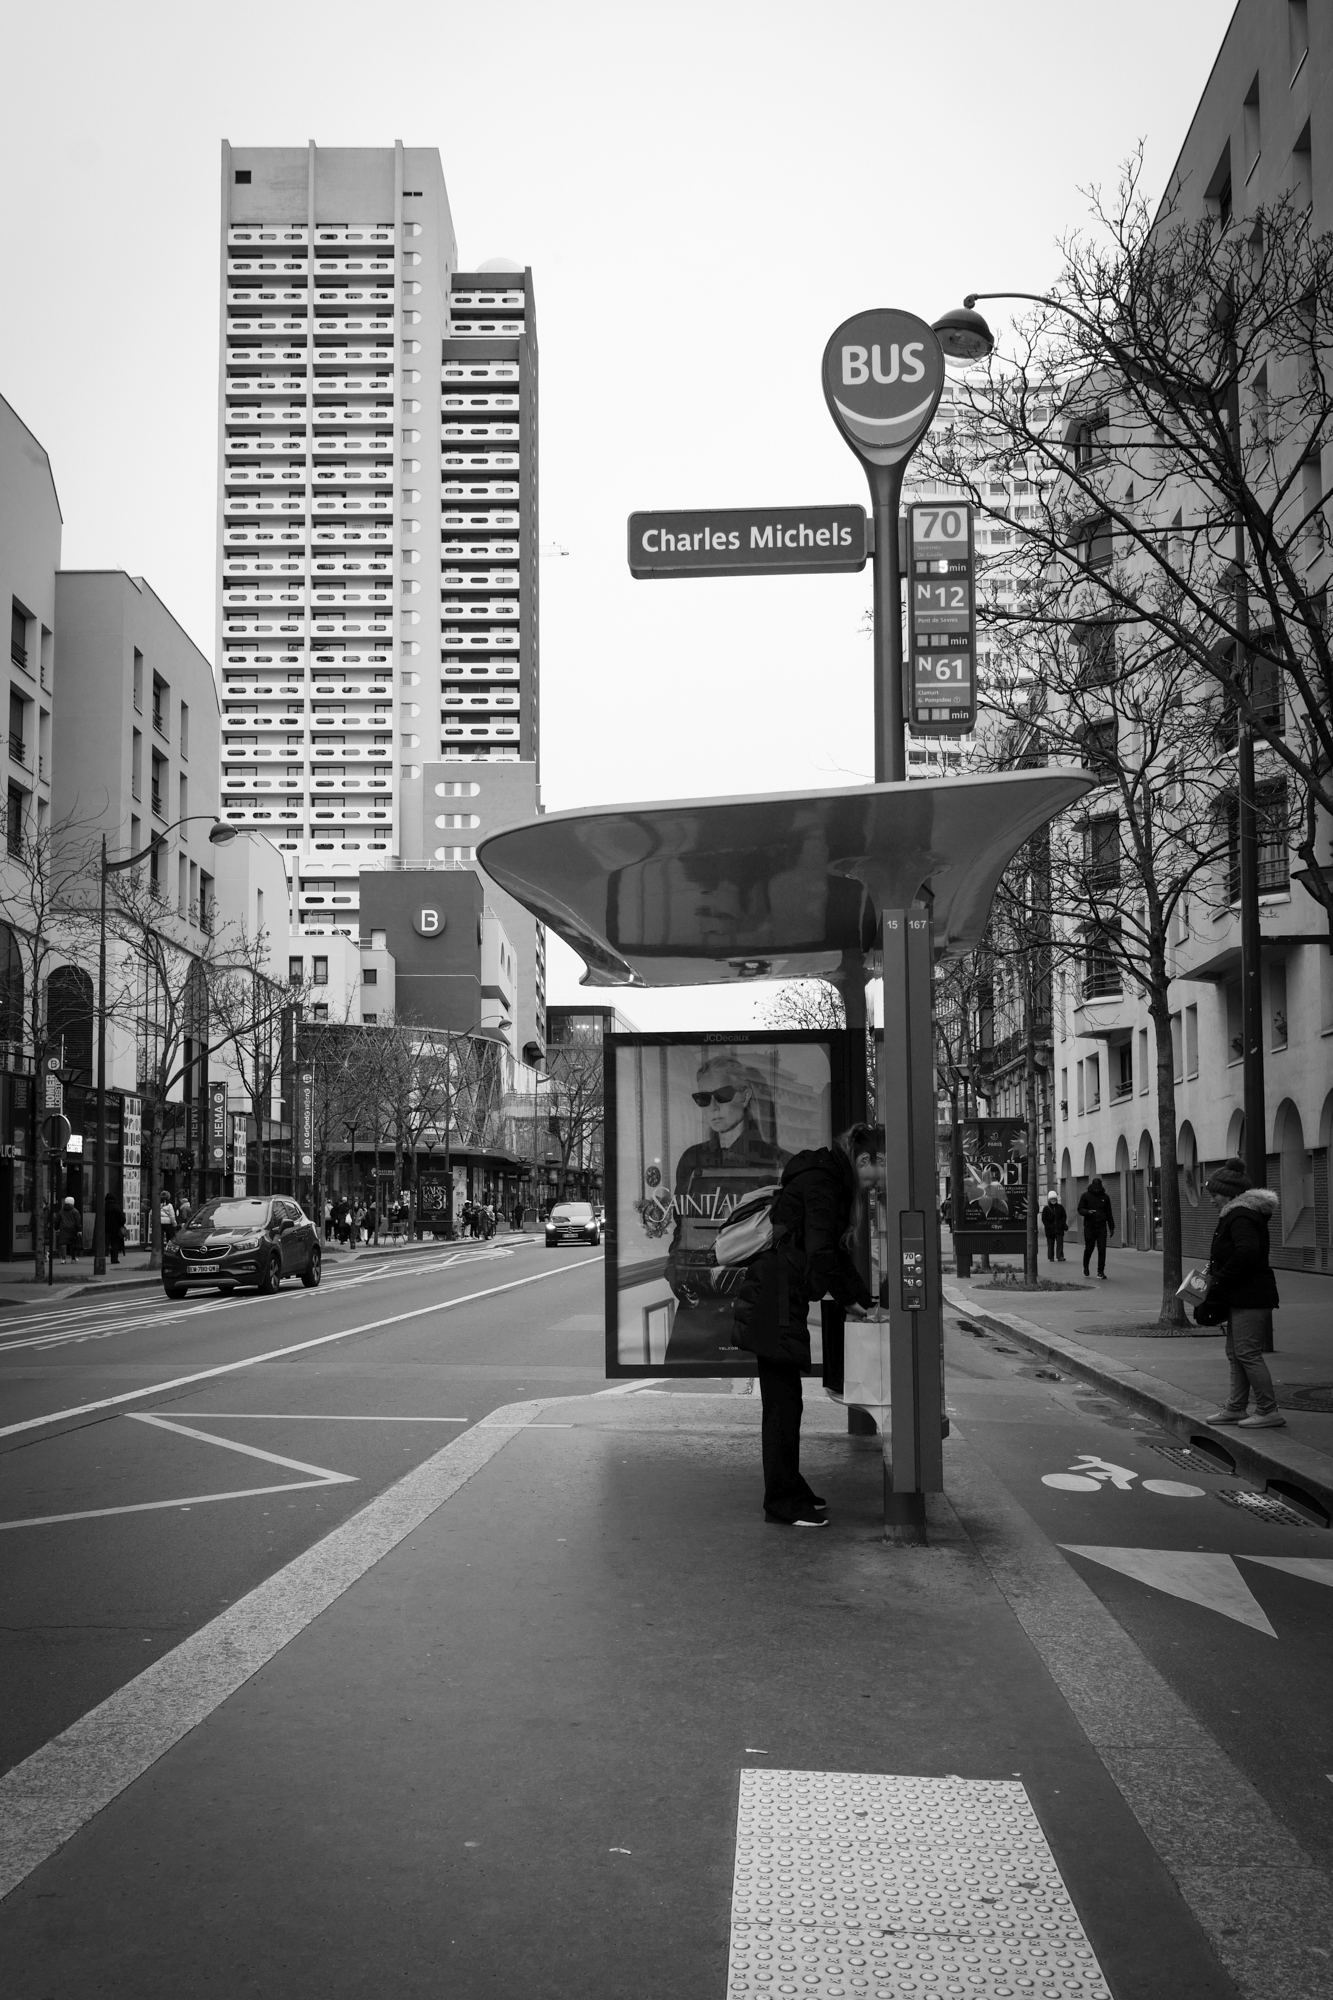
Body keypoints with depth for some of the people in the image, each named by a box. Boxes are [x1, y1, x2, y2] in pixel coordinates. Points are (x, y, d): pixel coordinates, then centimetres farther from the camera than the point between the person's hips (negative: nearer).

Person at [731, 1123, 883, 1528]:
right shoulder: (820, 1181, -15)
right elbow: (820, 1253, -20)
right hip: (775, 1304, -10)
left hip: (778, 1302, 10)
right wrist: (850, 1300, -11)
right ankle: (783, 1503, 4)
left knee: (783, 1401, 16)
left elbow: (836, 1251, 20)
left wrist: (865, 1298, 13)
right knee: (783, 1404, -3)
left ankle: (789, 1491, 25)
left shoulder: (831, 1181, 17)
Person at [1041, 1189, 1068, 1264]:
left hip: (1059, 1229, 1)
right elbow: (1043, 1219, 2)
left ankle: (1060, 1257, -11)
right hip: (1050, 1230, -1)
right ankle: (1051, 1258, 10)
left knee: (1060, 1243, -8)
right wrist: (1048, 1226, -9)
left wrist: (1062, 1224, -3)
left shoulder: (1060, 1207, 8)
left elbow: (1064, 1216, 12)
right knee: (1050, 1244, 4)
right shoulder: (1046, 1208, 3)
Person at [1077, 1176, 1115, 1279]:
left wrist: (1111, 1227, 13)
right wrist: (1087, 1212, -24)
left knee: (1102, 1249, -6)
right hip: (1089, 1227, -2)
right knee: (1088, 1249, 2)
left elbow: (1109, 1213, 14)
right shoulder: (1085, 1196, 1)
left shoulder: (1105, 1197, 8)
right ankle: (1085, 1267, 27)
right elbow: (1080, 1209, -2)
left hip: (1101, 1227, 2)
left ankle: (1100, 1271, -3)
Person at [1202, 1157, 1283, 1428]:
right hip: (1242, 1296, 11)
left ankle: (1269, 1411, -5)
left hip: (1249, 1296, -11)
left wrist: (1219, 1279, -20)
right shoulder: (1237, 1215, 16)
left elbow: (1247, 1253, -30)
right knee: (1235, 1353, 14)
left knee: (1248, 1353, -9)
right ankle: (1236, 1407, 21)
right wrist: (1215, 1276, 11)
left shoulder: (1241, 1217, -18)